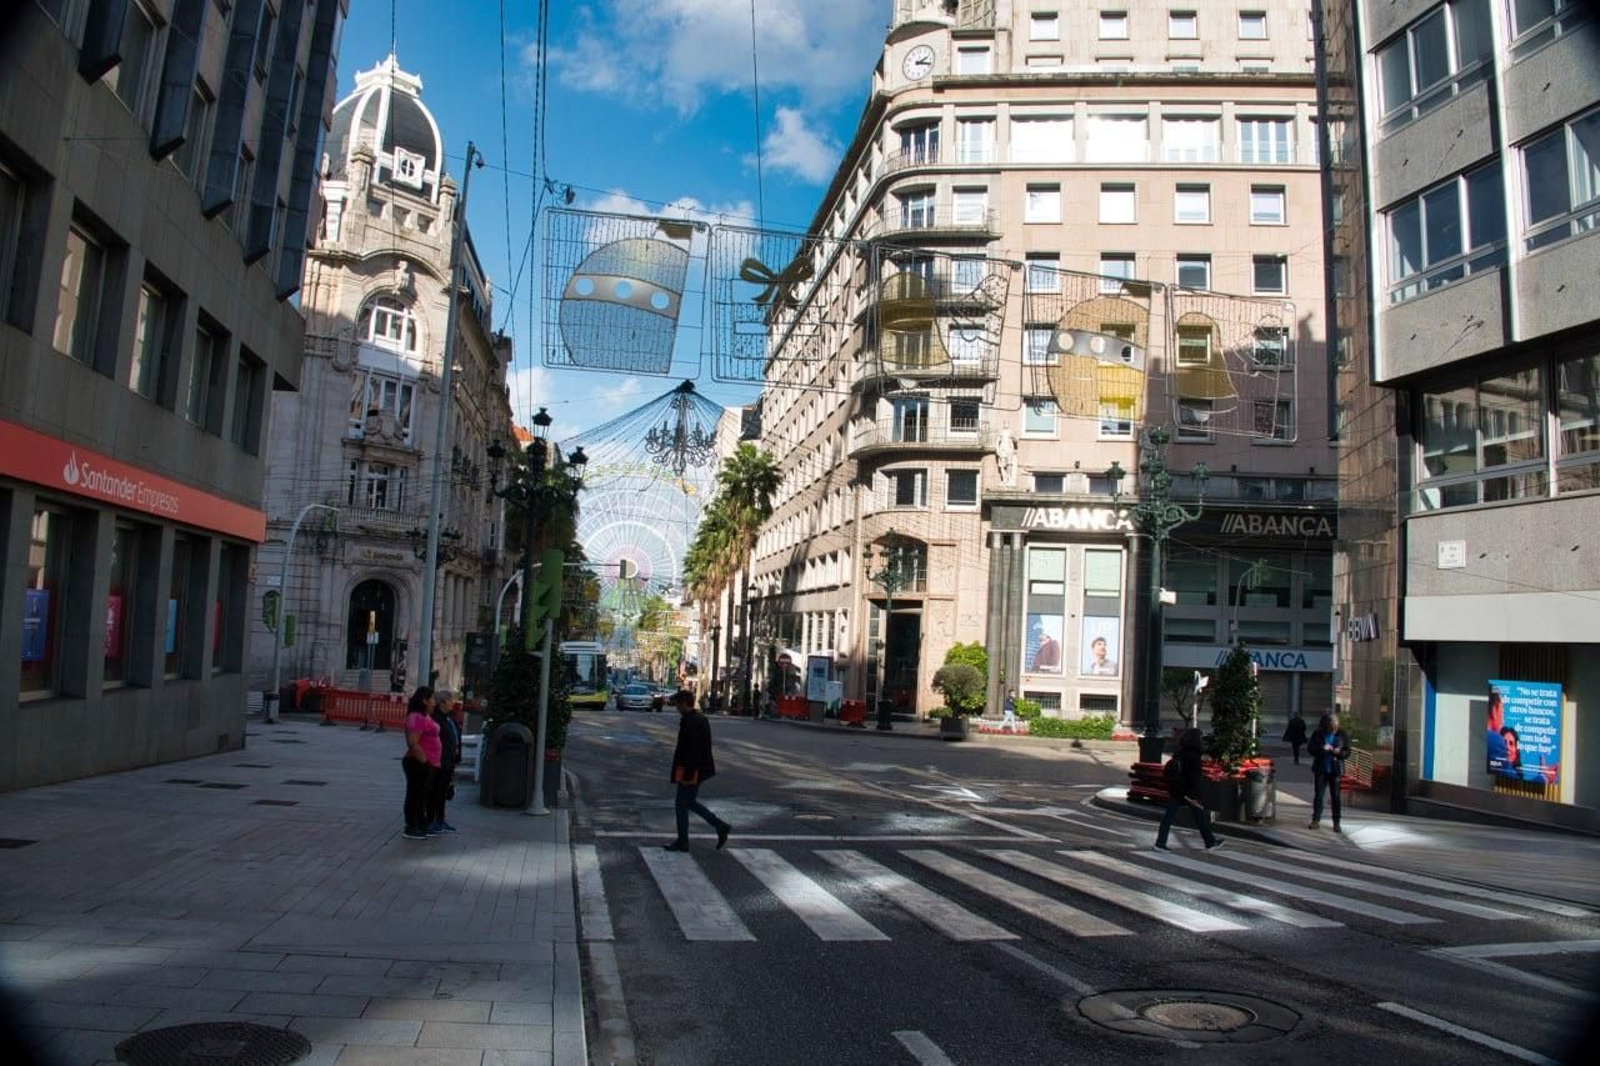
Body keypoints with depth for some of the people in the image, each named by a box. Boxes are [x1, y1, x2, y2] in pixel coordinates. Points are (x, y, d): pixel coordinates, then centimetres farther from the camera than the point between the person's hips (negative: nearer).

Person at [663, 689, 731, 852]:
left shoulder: (689, 721, -20)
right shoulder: (701, 718, 10)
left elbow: (691, 749, -25)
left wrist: (687, 773, -22)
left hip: (690, 770, -10)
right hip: (700, 768, 10)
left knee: (682, 805, 4)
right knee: (690, 802, 19)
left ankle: (682, 842, 15)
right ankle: (721, 827, 17)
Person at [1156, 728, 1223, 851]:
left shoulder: (1178, 754, 9)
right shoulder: (1193, 756, -15)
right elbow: (1194, 777, -19)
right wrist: (1195, 796, -18)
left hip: (1174, 791, 7)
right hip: (1189, 792, -7)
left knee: (1168, 816, 4)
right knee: (1201, 817, 8)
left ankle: (1160, 842, -1)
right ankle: (1210, 842, 20)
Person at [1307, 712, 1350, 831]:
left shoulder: (1342, 735, -1)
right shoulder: (1318, 734, -2)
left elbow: (1347, 752, 2)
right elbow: (1310, 749, -2)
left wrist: (1339, 752, -19)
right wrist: (1322, 748, -19)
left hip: (1335, 770, 0)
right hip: (1320, 769, 0)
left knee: (1335, 796, 4)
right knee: (1318, 795, 2)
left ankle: (1336, 822, 12)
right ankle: (1316, 820, 7)